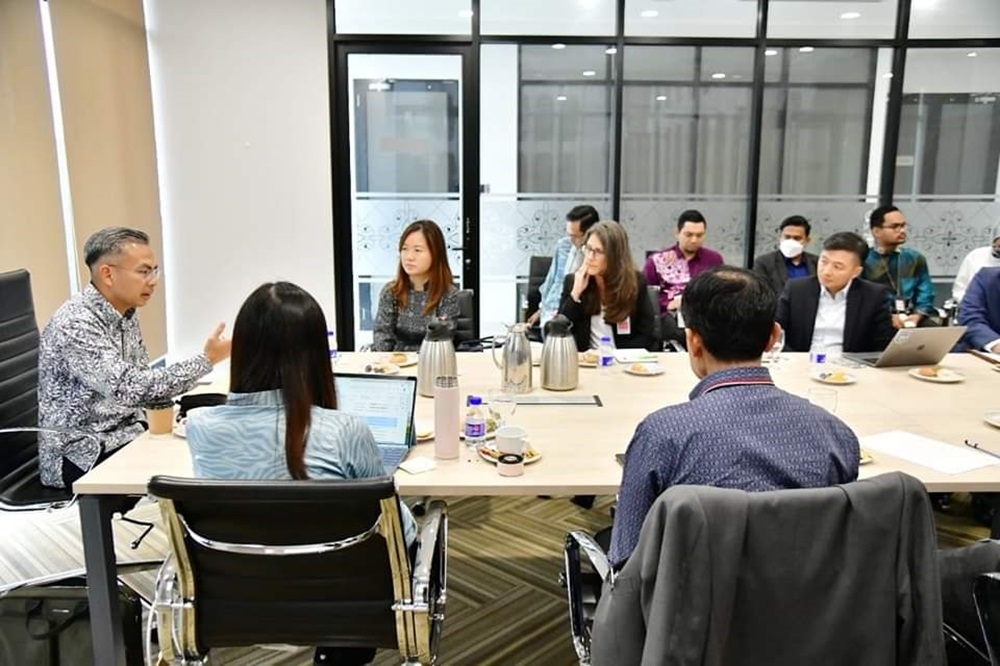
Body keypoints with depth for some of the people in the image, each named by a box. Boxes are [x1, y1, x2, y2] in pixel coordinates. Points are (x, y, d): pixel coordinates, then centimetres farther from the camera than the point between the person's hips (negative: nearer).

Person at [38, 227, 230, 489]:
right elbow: (129, 389, -31)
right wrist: (206, 360, -30)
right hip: (82, 453, -7)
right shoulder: (75, 324, -23)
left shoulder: (126, 313, 4)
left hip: (127, 431, 8)